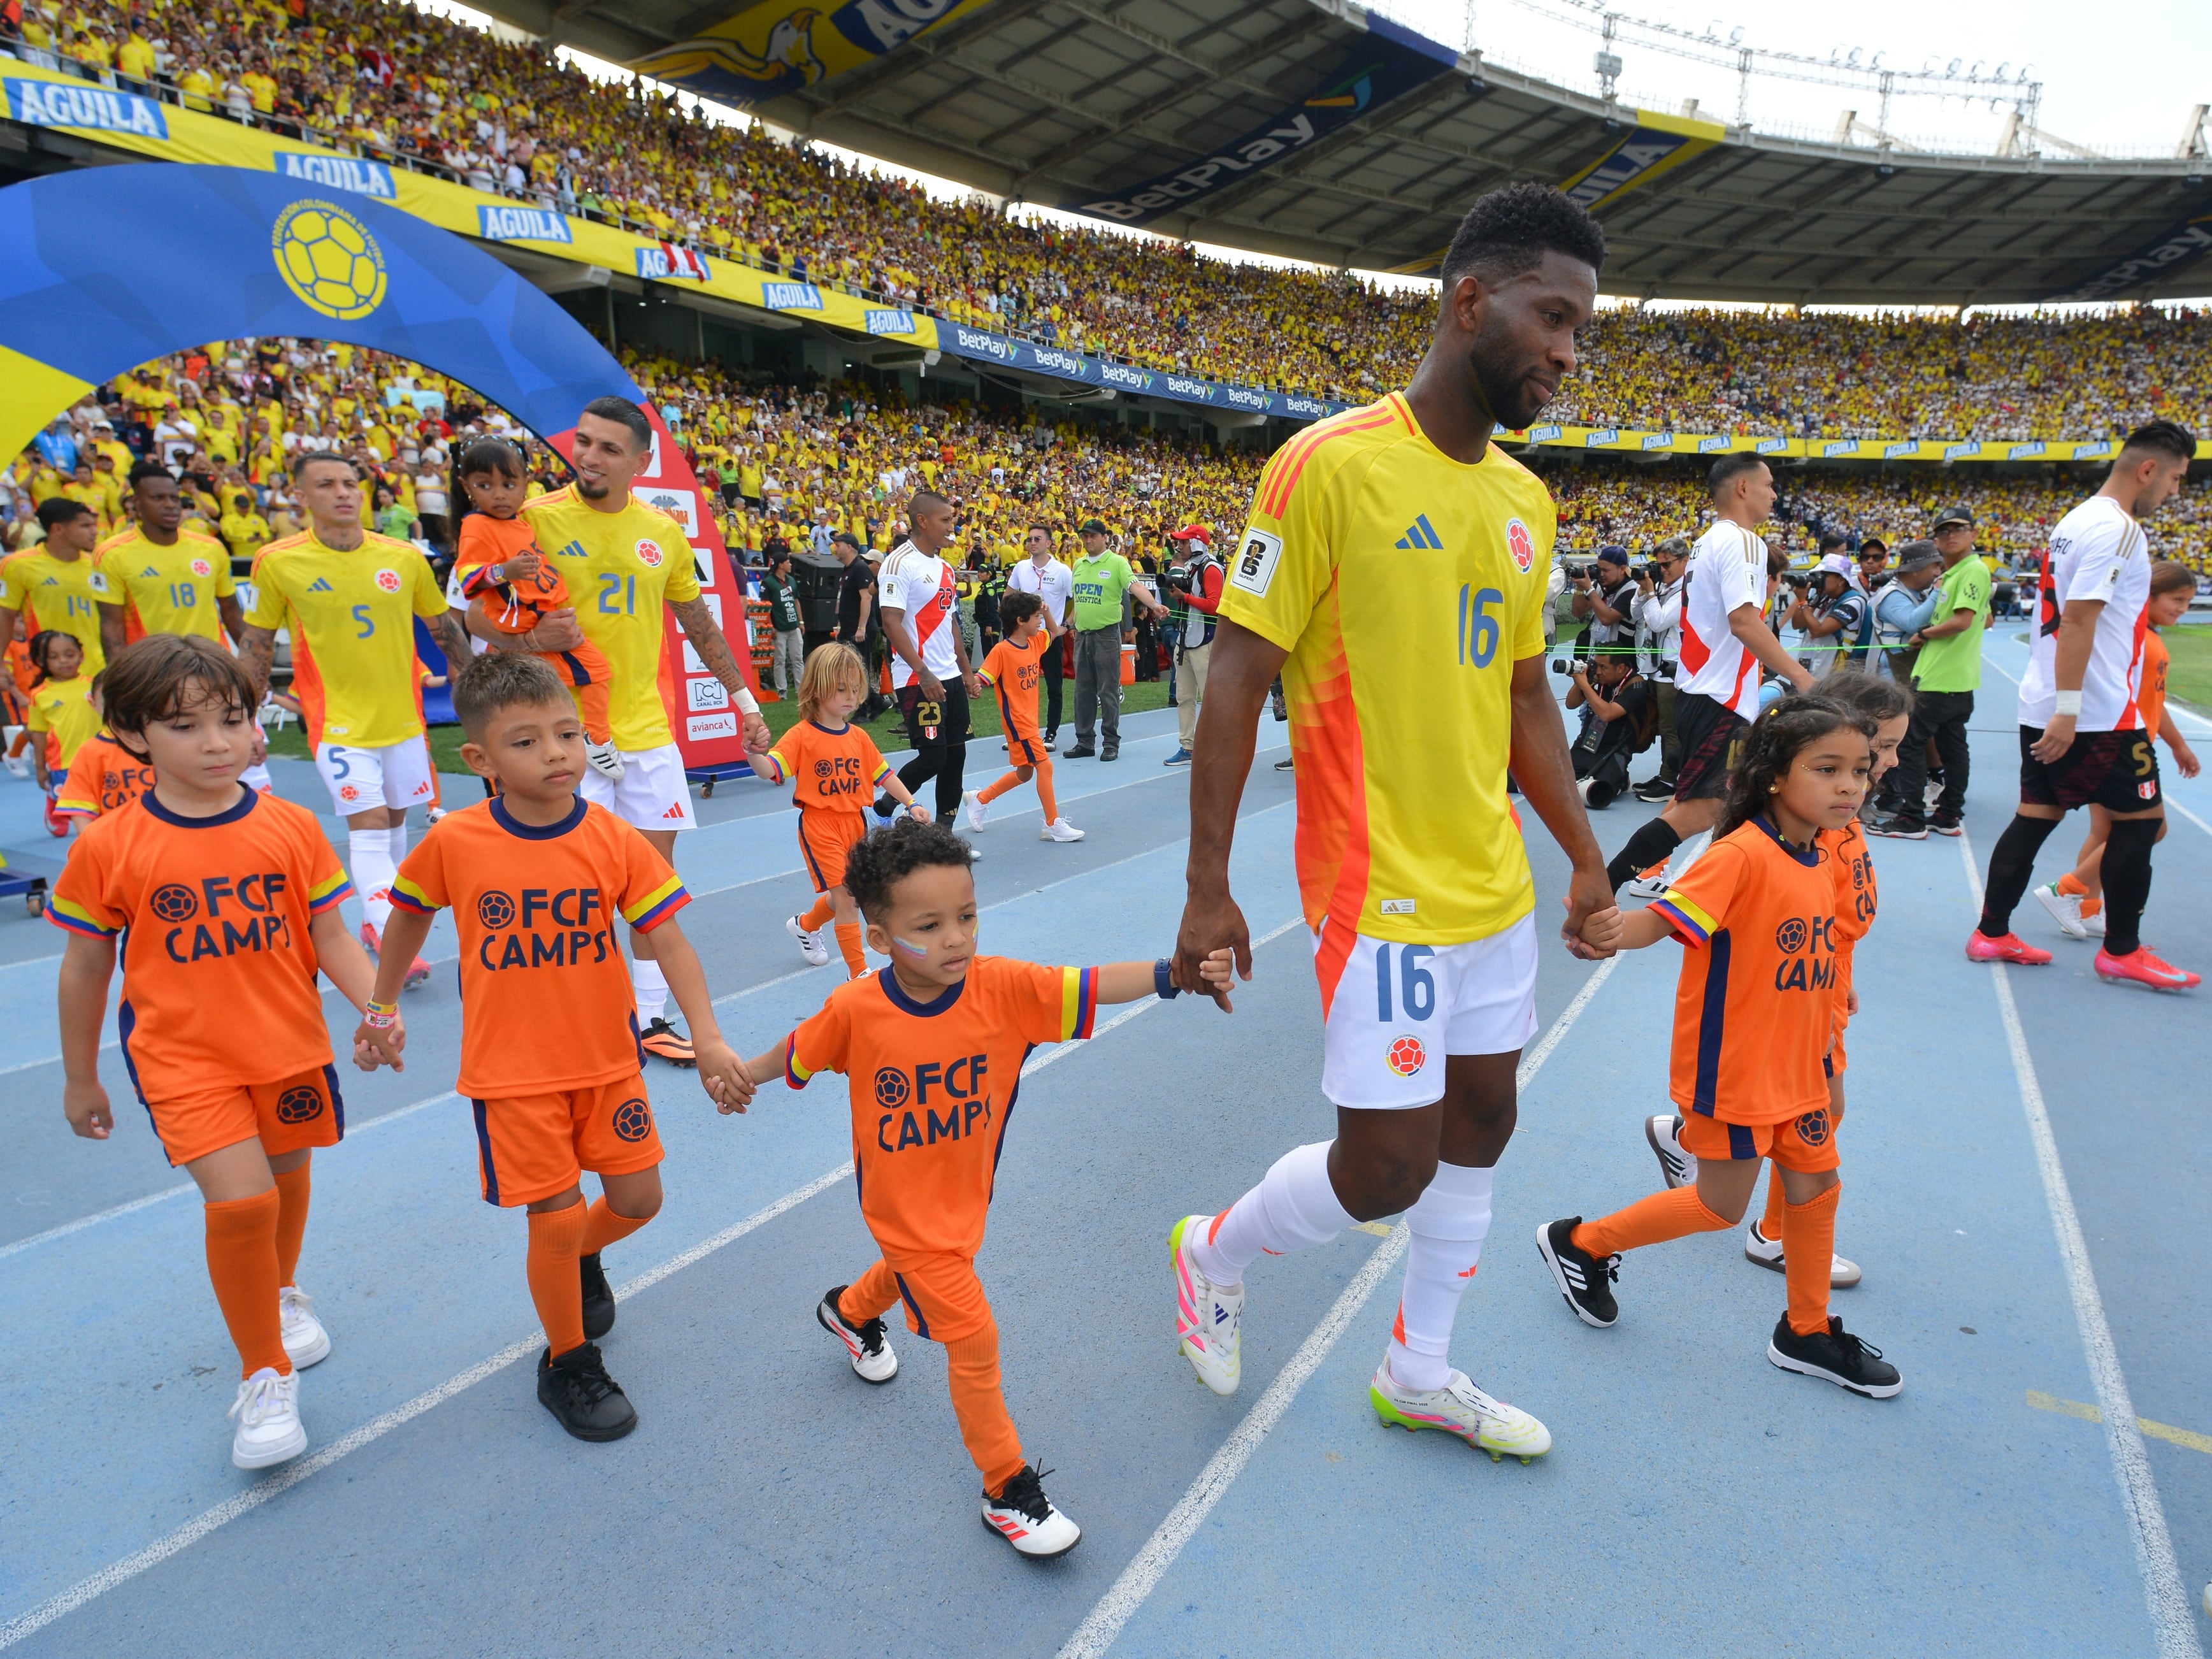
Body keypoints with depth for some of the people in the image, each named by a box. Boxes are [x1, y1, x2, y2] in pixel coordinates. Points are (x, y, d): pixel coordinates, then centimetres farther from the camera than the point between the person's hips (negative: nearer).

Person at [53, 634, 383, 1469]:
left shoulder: (290, 826, -6)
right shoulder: (109, 847, -10)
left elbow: (331, 937, -1)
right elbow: (85, 969, 1)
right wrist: (81, 1078, 9)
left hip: (290, 1046, 3)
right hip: (184, 1059, -3)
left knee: (287, 1179, 20)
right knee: (239, 1202, -15)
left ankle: (282, 1295, 52)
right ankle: (264, 1378, 5)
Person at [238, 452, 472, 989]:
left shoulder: (404, 557, -1)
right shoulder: (277, 562, -6)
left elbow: (446, 629, 10)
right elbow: (256, 644, 3)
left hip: (404, 718, 4)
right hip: (339, 722, -3)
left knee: (394, 823, 14)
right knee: (368, 827, -12)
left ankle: (376, 921, 32)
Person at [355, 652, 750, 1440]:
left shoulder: (614, 839, -12)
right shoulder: (453, 842, -13)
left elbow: (669, 939, -15)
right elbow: (409, 915, 6)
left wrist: (707, 1037, -25)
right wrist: (380, 1007, 15)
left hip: (606, 1057, 2)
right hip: (512, 1070, -2)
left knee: (637, 1199, 10)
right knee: (555, 1219, 1)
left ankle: (580, 1259, 46)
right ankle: (567, 1364, 28)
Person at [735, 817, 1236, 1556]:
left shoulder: (1003, 987, -25)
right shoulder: (855, 1009, -27)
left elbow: (1094, 985, -36)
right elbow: (797, 1053, -7)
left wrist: (1177, 972, -52)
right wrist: (740, 1078, 11)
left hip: (967, 1189, 4)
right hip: (904, 1205, -4)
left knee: (922, 1272, 33)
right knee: (974, 1337, -6)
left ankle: (849, 1310, 69)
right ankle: (1009, 1490, 16)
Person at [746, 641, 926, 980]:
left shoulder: (858, 737, 6)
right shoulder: (802, 736, -11)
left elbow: (883, 774, 13)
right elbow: (769, 772, -21)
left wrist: (911, 804, 7)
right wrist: (755, 753, -41)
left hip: (855, 822, 6)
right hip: (819, 825, -6)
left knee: (845, 894, 18)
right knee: (845, 894, -11)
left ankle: (805, 926, 49)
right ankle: (859, 971, -2)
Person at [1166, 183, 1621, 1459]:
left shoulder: (1528, 502, 8)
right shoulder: (1331, 463, -13)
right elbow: (1238, 675, -13)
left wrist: (1587, 861, 16)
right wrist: (1208, 889, -14)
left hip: (1494, 886, 8)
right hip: (1381, 887, -8)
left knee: (1481, 1125, 16)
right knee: (1387, 1170, -3)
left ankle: (1419, 1375, 37)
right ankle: (1215, 1250, 29)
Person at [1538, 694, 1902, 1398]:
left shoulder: (1821, 854, 3)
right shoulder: (1742, 853, -23)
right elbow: (1662, 919, -31)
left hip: (1794, 1064, 8)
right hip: (1731, 1066, -8)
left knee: (1817, 1185, 15)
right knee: (1723, 1204, 4)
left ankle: (1806, 1333, 36)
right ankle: (1580, 1243, 24)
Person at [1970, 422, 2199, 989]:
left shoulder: (2077, 520, 15)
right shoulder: (2116, 528, -14)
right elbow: (2077, 622, -22)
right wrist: (2068, 713, -24)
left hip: (2043, 709, 9)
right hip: (2099, 715, -9)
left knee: (2036, 816, 11)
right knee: (2140, 819, 2)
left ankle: (1992, 934, 13)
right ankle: (2121, 951, 10)